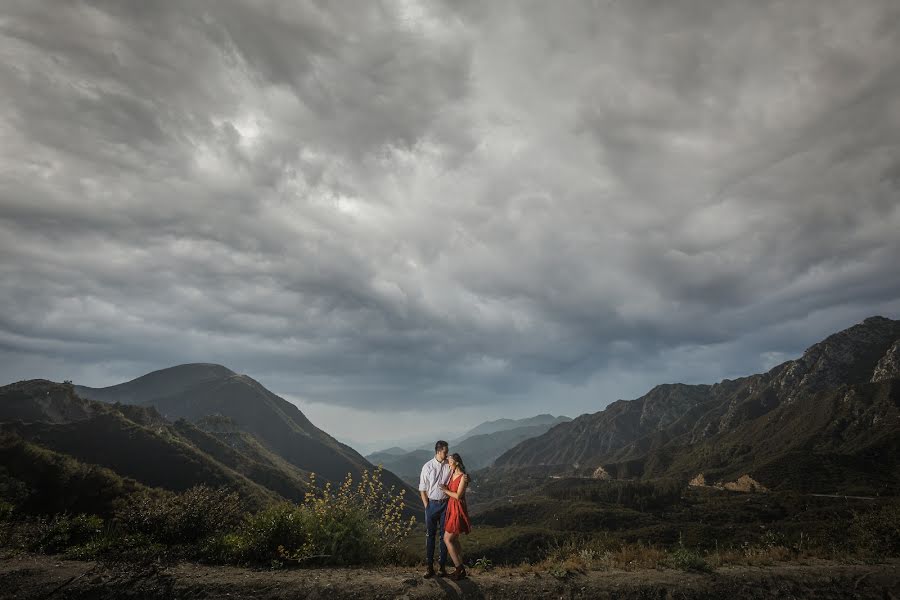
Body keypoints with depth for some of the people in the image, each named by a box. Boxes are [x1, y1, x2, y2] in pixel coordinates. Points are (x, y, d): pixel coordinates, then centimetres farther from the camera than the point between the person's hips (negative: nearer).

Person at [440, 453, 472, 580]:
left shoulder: (463, 477, -16)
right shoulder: (452, 474, 8)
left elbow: (458, 496, -19)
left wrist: (445, 490, -6)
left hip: (458, 509, -8)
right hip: (450, 507, 8)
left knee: (447, 539, -7)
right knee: (454, 540, 12)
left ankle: (459, 568, 0)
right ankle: (460, 568, 20)